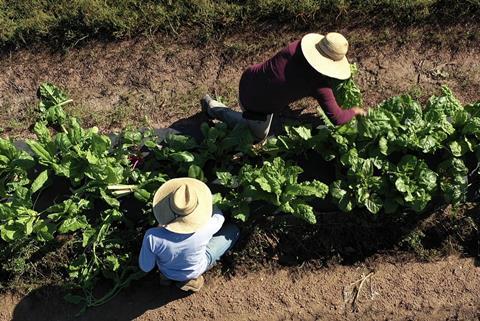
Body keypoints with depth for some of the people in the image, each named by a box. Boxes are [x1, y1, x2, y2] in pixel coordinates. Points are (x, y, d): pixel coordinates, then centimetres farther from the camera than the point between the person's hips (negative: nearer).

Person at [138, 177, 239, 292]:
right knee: (233, 230, 13)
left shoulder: (152, 236, -40)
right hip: (196, 271, -2)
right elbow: (219, 218, -14)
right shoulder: (204, 230, -40)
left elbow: (145, 267, -19)